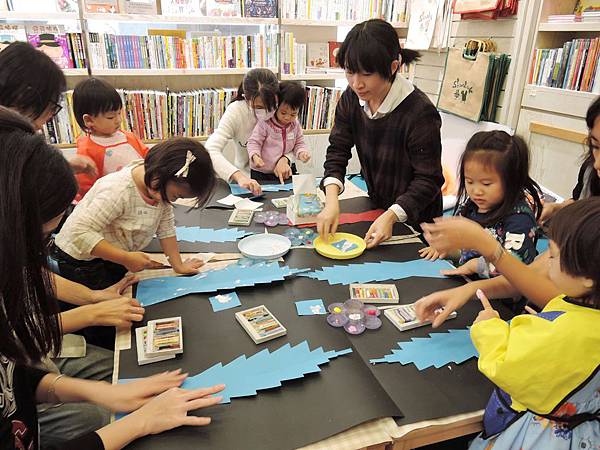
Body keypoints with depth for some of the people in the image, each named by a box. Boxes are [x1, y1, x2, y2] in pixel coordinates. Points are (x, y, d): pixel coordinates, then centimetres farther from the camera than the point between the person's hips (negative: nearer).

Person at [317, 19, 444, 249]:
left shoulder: (420, 112, -29)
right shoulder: (351, 99, -11)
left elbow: (427, 179, -25)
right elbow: (337, 152, -11)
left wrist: (391, 216, -38)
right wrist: (331, 200, -27)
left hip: (415, 218, -5)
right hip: (376, 205, 5)